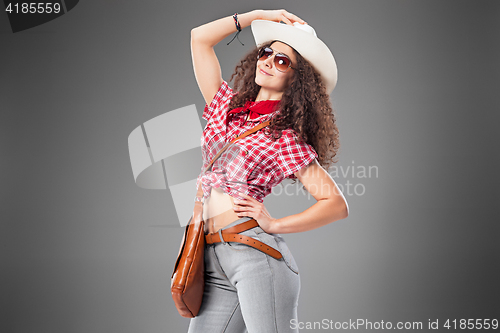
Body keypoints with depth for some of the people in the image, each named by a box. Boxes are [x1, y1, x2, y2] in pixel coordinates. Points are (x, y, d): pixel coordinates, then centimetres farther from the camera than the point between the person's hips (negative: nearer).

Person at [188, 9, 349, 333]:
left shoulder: (288, 138, 0)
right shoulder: (227, 107, 16)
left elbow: (337, 204, -4)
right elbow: (200, 37, 20)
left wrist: (275, 224, -10)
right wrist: (259, 15, 18)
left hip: (256, 251, -6)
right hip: (212, 259, 6)